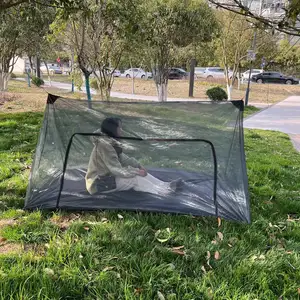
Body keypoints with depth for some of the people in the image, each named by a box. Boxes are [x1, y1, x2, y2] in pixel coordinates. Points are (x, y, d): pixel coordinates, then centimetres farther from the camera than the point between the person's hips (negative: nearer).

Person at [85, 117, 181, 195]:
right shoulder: (104, 145, -27)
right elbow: (117, 170, -28)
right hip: (99, 184, -9)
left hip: (108, 176, 9)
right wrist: (137, 172, -18)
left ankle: (165, 185, 1)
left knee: (139, 172, 2)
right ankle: (163, 191, -7)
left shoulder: (111, 142, 3)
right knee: (134, 179, -17)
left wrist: (138, 166, -6)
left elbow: (123, 159, 8)